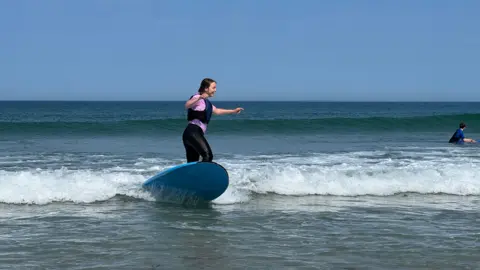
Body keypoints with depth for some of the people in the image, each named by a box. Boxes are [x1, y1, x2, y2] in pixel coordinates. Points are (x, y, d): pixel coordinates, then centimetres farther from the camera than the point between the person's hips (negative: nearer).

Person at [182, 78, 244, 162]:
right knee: (208, 156, -24)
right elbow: (187, 105, -26)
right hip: (193, 132, -10)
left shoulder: (206, 102, 25)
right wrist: (199, 97, -43)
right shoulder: (198, 98, -4)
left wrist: (233, 111, 45)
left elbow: (216, 111, 42)